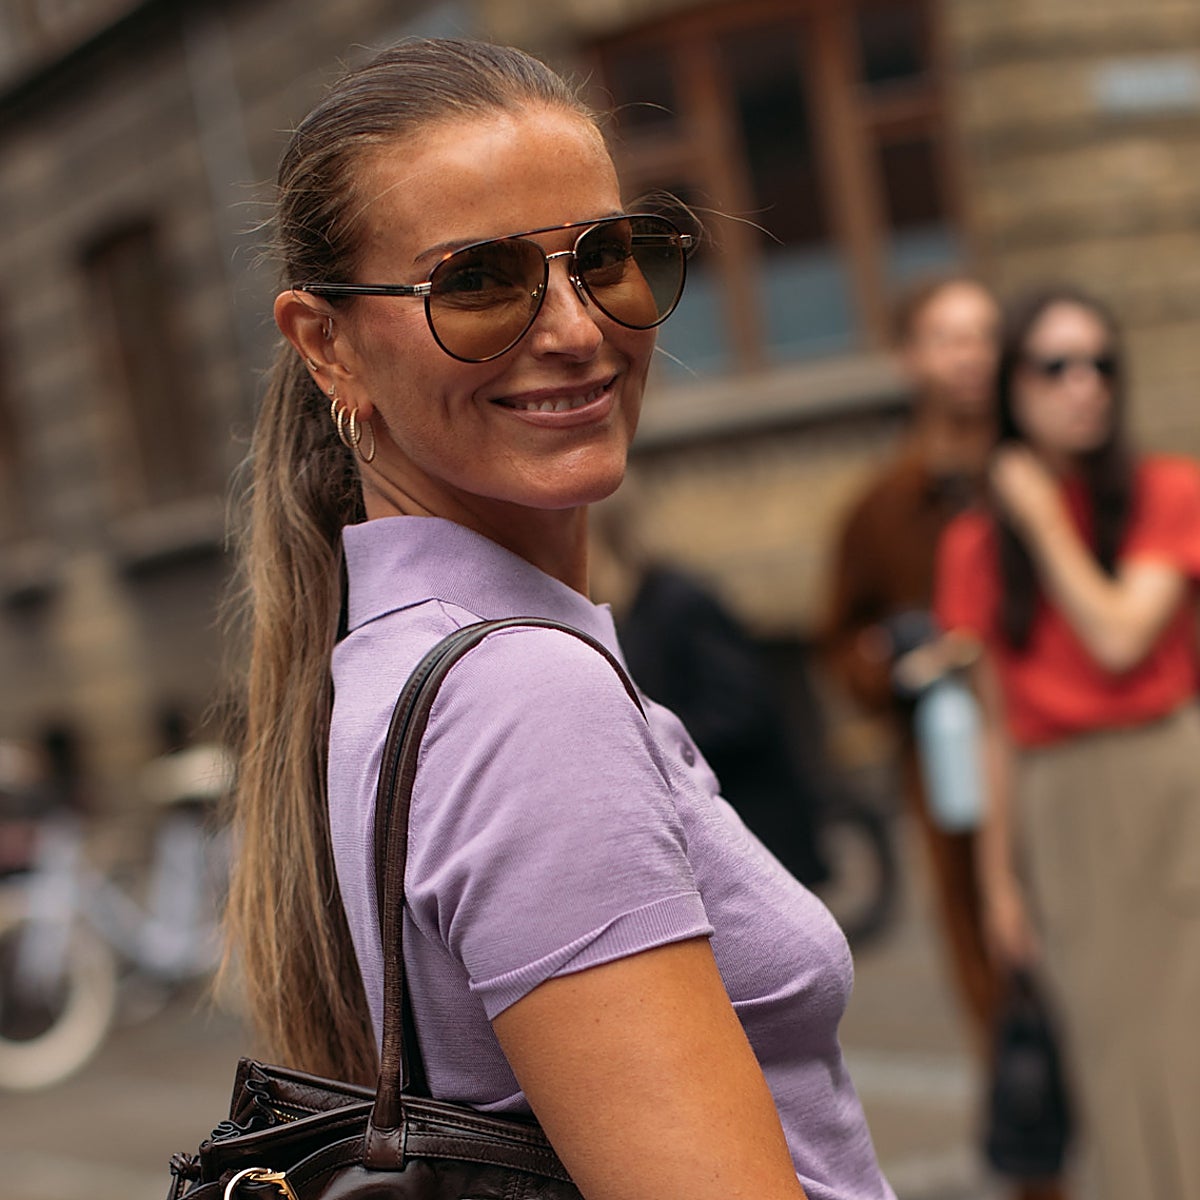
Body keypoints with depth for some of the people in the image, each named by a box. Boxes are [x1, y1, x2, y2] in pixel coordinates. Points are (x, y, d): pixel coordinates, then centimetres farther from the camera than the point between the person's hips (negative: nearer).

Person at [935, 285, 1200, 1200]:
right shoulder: (976, 546, 7)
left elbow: (1120, 637, -14)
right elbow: (999, 722, 9)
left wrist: (1044, 520, -7)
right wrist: (1001, 875, 8)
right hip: (1063, 822, 2)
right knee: (1120, 1063, 6)